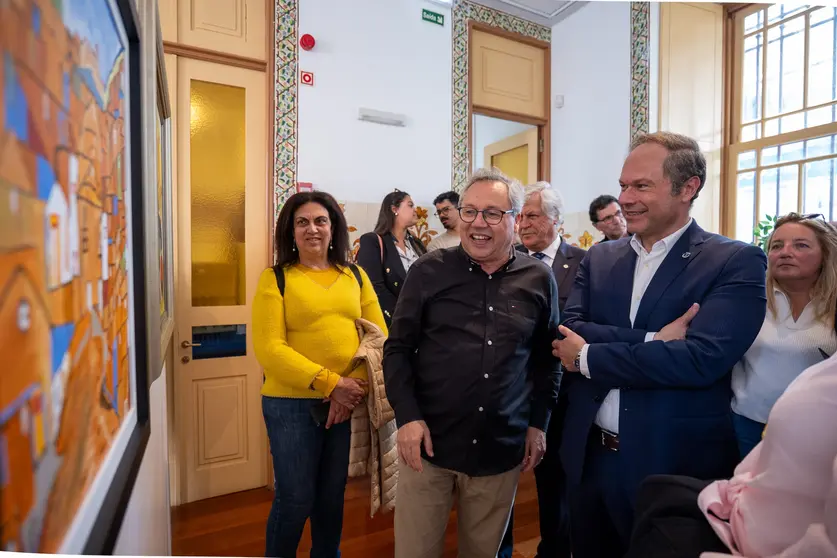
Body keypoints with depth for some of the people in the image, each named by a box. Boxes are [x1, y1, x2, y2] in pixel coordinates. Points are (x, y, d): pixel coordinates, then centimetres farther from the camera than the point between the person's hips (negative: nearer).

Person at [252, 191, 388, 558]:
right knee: (295, 498, 8)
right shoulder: (275, 278, -4)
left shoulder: (356, 276, 6)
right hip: (291, 403, -3)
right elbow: (269, 349, -12)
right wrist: (331, 384, -18)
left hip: (348, 403, 3)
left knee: (333, 495, 18)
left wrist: (357, 384, -13)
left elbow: (378, 335, 2)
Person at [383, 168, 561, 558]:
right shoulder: (428, 271, -6)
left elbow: (547, 359, 8)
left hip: (502, 449, 2)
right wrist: (407, 417, -12)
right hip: (428, 441, -1)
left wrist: (539, 424, 6)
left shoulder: (538, 280, 0)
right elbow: (397, 349, -3)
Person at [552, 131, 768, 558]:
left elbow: (702, 358, -22)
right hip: (589, 457, 5)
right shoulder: (599, 258, 3)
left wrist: (588, 356, -16)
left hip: (675, 466, -4)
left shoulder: (737, 263, -9)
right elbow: (567, 334, -8)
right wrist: (652, 340, -22)